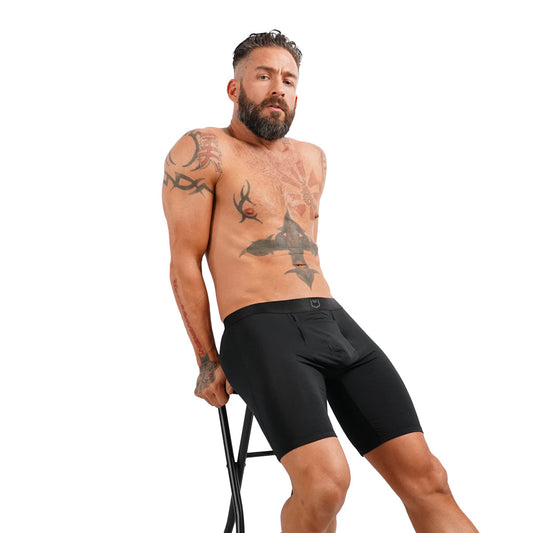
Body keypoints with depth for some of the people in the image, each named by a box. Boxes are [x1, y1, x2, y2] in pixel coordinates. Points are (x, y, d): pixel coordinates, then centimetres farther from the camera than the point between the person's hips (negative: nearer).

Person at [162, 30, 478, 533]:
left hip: (336, 321, 6)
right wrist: (208, 362, -3)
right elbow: (185, 262, -1)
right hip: (261, 328, -6)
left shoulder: (312, 160, 21)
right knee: (326, 482, -27)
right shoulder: (205, 150, 1)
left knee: (426, 479, -5)